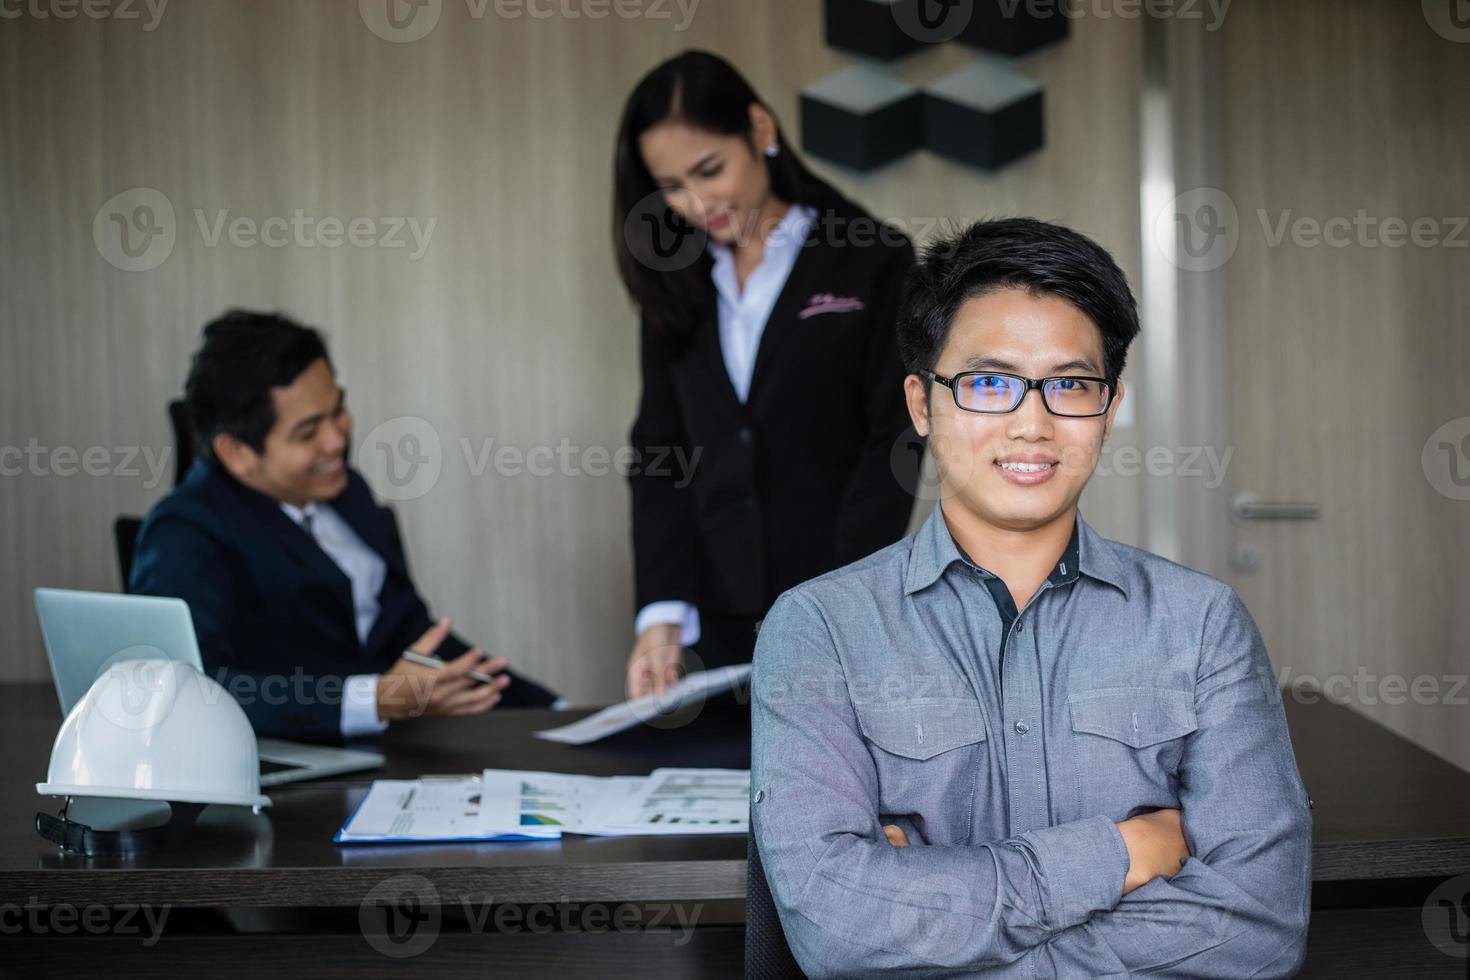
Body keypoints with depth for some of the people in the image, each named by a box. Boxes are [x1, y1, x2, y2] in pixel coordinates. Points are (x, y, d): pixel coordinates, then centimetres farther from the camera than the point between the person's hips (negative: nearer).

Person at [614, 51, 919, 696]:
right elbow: (660, 452, 6)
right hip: (723, 614, 3)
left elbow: (892, 446, -8)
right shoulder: (675, 287, 10)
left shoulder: (872, 263, -2)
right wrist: (662, 613, -7)